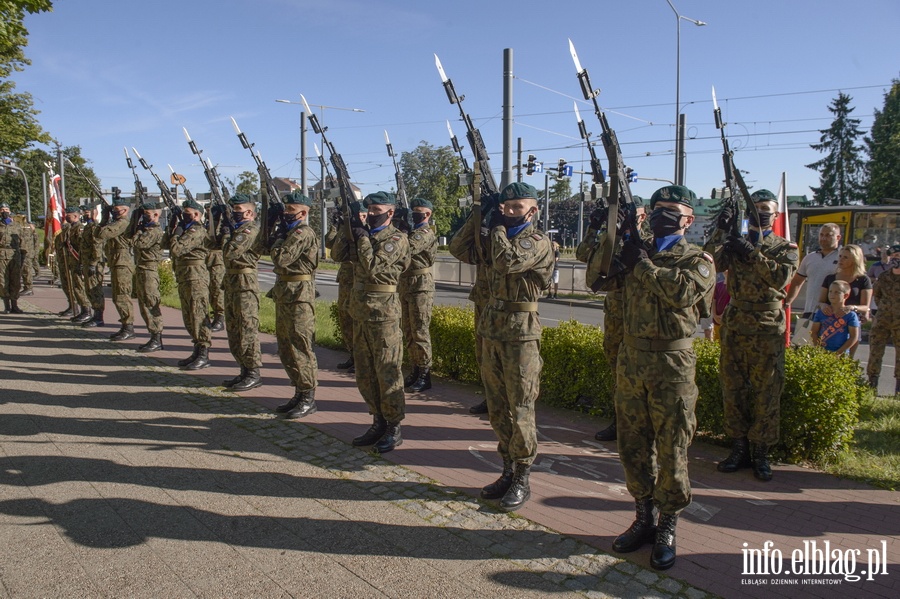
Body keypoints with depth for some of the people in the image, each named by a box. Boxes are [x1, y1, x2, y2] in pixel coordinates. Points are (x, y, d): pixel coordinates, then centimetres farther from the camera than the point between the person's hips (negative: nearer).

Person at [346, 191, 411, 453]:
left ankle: (394, 428, 7)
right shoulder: (366, 234, 15)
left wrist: (362, 239, -8)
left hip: (383, 313, -8)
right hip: (359, 311, 8)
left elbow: (374, 266, -17)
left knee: (387, 371, -2)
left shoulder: (396, 239, -7)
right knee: (364, 372, 12)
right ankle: (378, 422, 23)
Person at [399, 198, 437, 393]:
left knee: (420, 332, -6)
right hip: (405, 285, 9)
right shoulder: (410, 231, 18)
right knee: (408, 332, 12)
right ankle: (415, 370, 20)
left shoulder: (425, 233, -10)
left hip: (421, 286, -9)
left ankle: (425, 374, 0)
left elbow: (407, 249, -25)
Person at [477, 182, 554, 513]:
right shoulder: (504, 237, 15)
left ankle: (521, 480, 10)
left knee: (520, 410, -1)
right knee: (497, 408, 12)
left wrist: (499, 226, -9)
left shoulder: (538, 241, -8)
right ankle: (508, 470, 25)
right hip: (491, 328, 8)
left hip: (521, 332, -8)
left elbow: (506, 262, -24)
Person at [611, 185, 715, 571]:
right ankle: (643, 519, 26)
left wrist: (643, 266, -10)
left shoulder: (697, 260, 0)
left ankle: (667, 529, 16)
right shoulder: (638, 253, 15)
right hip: (631, 356, 5)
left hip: (671, 363, -5)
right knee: (633, 443, 11)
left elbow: (683, 291, -19)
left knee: (671, 448, 2)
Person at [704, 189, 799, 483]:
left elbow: (782, 276, -15)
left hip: (768, 330, -2)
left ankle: (761, 453, 11)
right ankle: (739, 448, 18)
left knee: (766, 393, 1)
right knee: (733, 390, 6)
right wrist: (721, 231, -17)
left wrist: (752, 253, -19)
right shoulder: (733, 244, 10)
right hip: (734, 327, 2)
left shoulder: (785, 247, 6)